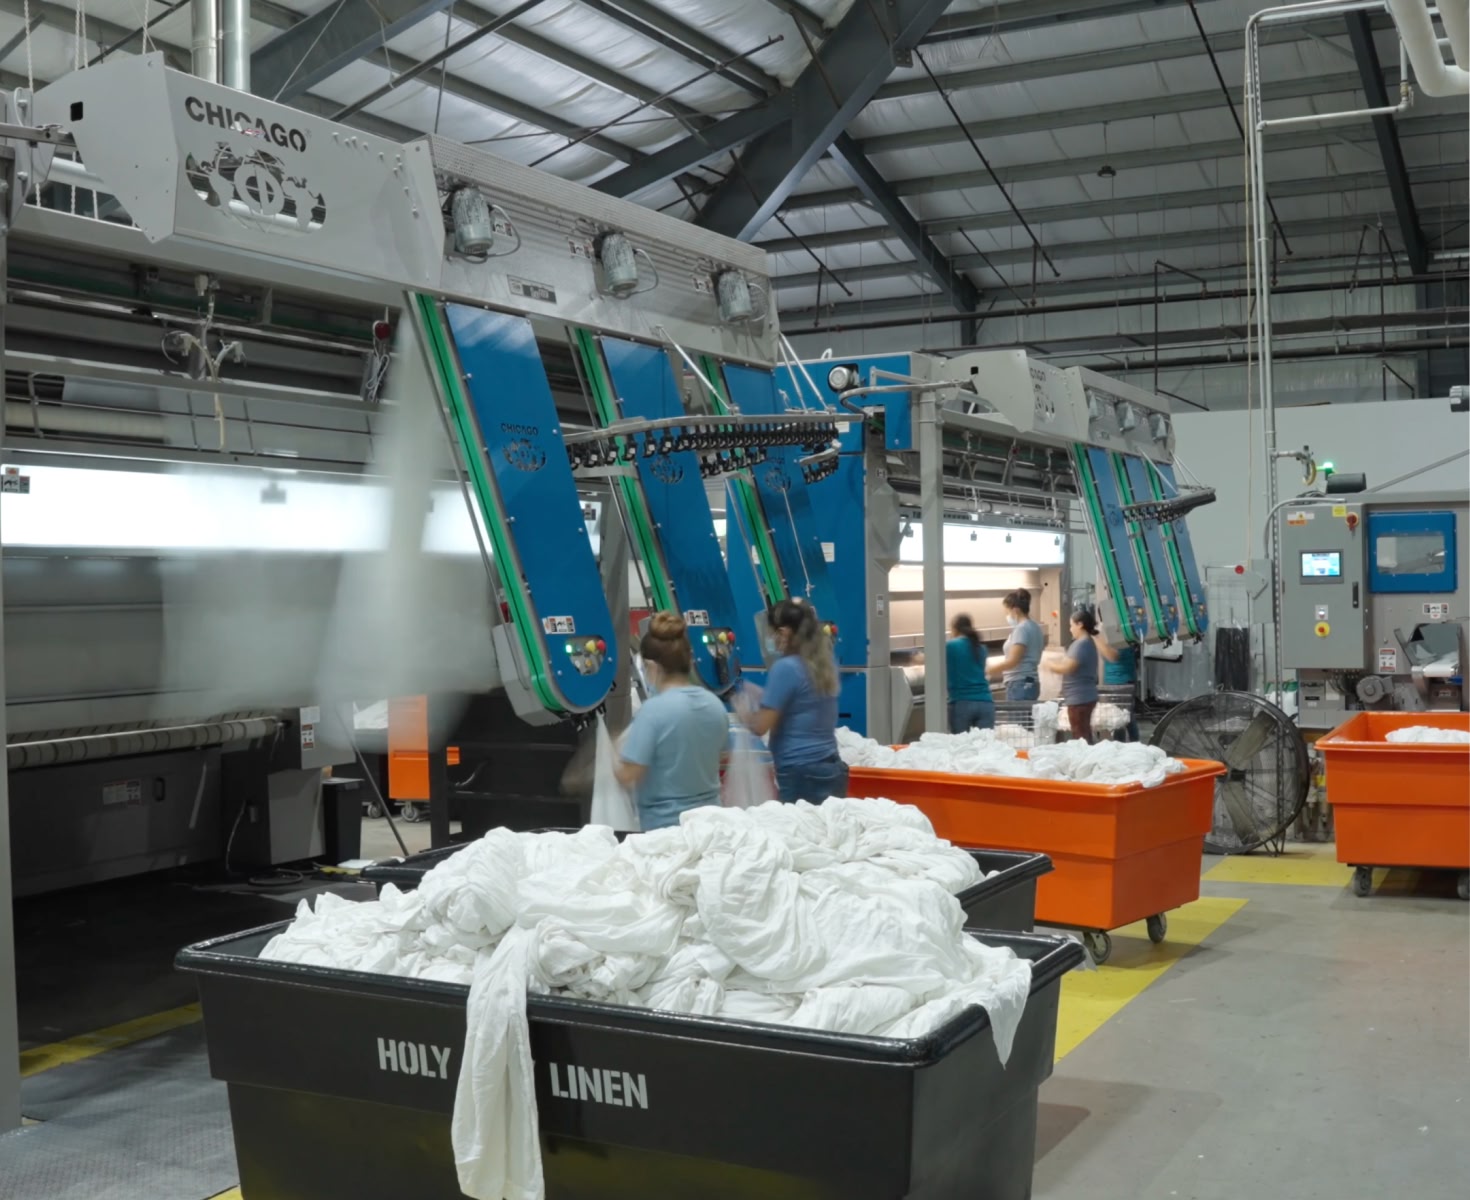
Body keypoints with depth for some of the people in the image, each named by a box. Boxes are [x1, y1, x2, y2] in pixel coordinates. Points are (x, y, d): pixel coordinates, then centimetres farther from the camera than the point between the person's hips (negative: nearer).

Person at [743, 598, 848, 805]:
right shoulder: (824, 663, 9)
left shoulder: (786, 668, -13)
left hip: (801, 774, -8)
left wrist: (745, 715, 8)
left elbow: (760, 727, -11)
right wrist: (764, 706, 24)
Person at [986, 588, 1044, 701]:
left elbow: (1012, 661, -17)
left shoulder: (1022, 629, -12)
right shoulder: (1034, 627, 17)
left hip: (1020, 685, -10)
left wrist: (985, 670, -11)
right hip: (1029, 683, 10)